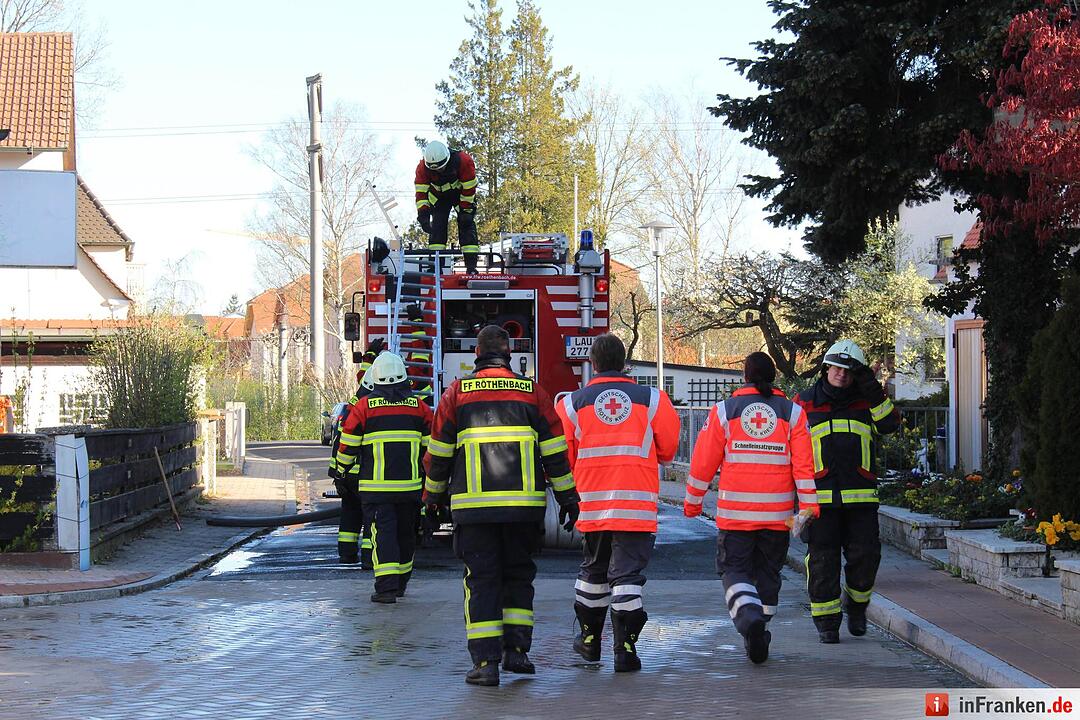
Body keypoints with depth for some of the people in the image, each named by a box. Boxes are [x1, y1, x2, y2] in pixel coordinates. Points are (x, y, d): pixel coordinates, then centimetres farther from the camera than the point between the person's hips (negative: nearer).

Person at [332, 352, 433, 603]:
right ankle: (400, 583, 28)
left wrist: (343, 470, 18)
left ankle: (386, 587, -17)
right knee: (405, 533, 15)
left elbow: (348, 445, 0)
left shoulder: (364, 406, -2)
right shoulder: (419, 406, 5)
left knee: (383, 532, -5)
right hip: (410, 485, 3)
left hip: (376, 486, -3)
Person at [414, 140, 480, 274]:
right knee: (437, 226, -10)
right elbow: (421, 192, -23)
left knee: (467, 224, -13)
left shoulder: (464, 161, -33)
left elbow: (469, 189, -24)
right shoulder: (423, 167, -26)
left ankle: (471, 266, -16)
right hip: (439, 196, 2)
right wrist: (423, 214, -32)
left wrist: (466, 210, -21)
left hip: (462, 194, -2)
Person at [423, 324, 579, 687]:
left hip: (472, 504, -1)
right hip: (524, 504, 1)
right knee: (518, 575, 16)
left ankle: (485, 661, -5)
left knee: (482, 579, 2)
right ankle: (516, 650, 11)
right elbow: (555, 451, 6)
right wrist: (567, 498, 13)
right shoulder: (531, 391, 6)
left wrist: (433, 497, 19)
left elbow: (439, 451, 7)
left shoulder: (458, 391, 5)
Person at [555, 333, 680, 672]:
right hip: (637, 504, -2)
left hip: (593, 503, 2)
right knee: (627, 574, 0)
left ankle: (589, 638, 30)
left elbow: (564, 456, 4)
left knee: (593, 570, 18)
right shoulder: (652, 400, 0)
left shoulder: (572, 403, 1)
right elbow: (668, 448, 7)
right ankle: (625, 647, -6)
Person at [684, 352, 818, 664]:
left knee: (734, 571, 3)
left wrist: (692, 503, 13)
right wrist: (808, 507, 0)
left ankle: (749, 616, -24)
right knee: (767, 573, 16)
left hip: (734, 512, -2)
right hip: (778, 515, 2)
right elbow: (804, 465, -3)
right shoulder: (792, 413, 4)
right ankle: (759, 634, 19)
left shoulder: (724, 411, 1)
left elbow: (703, 463, 2)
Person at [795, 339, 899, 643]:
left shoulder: (865, 401, 12)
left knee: (865, 556, -2)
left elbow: (889, 425, -3)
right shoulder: (804, 403, 7)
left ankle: (856, 605, 24)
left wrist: (874, 392, -12)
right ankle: (826, 622, 10)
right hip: (820, 497, -1)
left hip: (860, 497, 1)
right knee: (822, 561, -1)